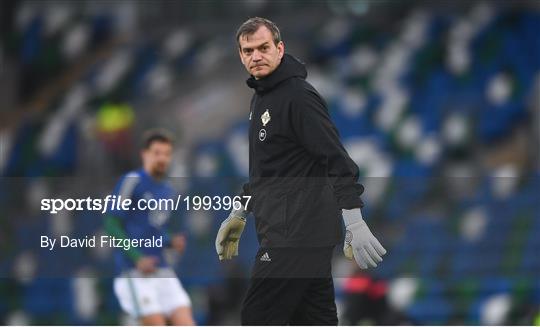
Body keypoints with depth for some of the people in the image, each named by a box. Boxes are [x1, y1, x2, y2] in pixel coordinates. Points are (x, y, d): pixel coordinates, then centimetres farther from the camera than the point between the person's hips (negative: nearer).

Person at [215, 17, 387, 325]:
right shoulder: (262, 97, 17)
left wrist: (354, 223, -25)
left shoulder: (298, 96, -13)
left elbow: (337, 159, -20)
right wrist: (239, 215, 32)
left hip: (296, 235, -10)